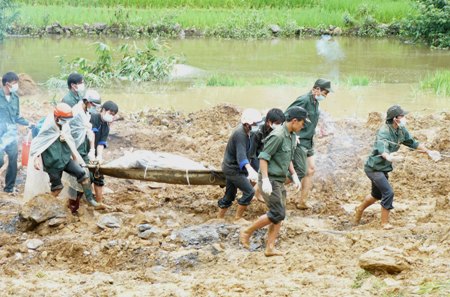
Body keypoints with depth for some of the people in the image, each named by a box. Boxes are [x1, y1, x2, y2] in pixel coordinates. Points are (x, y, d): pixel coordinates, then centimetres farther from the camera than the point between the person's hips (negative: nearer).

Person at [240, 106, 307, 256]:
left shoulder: (292, 136, 11)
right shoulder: (277, 136, -19)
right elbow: (263, 157, -20)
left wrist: (294, 175, 14)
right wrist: (265, 180, -24)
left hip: (279, 181, 9)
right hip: (270, 180, -9)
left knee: (280, 215, 5)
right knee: (277, 214, -11)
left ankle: (270, 248, 7)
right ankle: (246, 233, 2)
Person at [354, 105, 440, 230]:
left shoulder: (401, 130, -3)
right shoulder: (384, 132, -29)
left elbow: (412, 143, 13)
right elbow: (382, 148, -48)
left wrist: (428, 151, 13)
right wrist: (388, 157, -69)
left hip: (383, 169, 9)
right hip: (374, 168, -9)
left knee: (377, 195, 25)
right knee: (388, 192, -17)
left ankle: (360, 209, 49)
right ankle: (385, 222, -5)